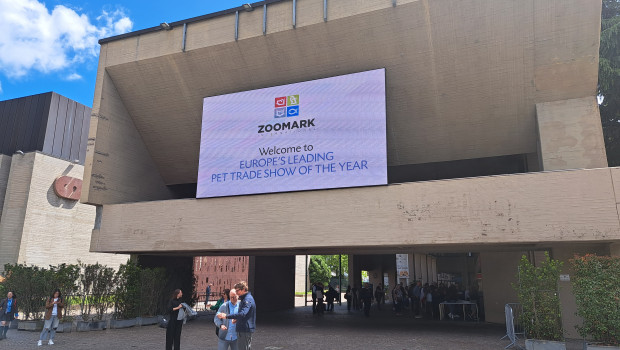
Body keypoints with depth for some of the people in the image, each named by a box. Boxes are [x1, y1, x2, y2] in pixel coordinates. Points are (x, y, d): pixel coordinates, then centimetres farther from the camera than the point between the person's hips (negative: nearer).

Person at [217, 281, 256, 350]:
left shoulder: (248, 299, -19)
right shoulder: (244, 298, 15)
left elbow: (242, 314, -32)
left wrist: (227, 316, -33)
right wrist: (236, 318, 10)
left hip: (246, 330, -10)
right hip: (242, 329, 10)